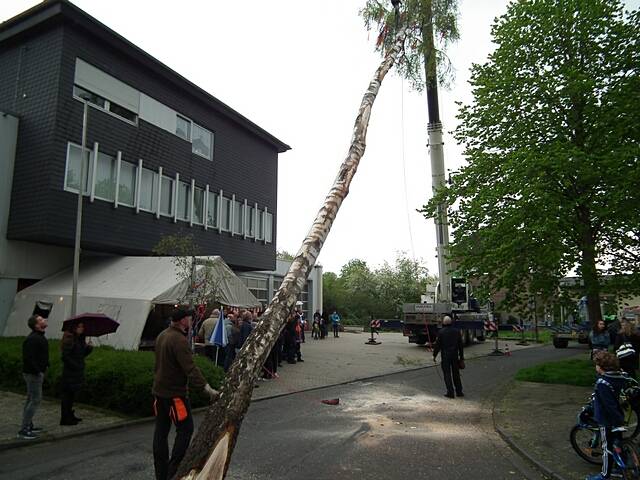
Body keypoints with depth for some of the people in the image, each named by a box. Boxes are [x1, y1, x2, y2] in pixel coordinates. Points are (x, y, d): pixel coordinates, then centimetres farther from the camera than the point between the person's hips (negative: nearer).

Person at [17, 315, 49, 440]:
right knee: (35, 400, -7)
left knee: (31, 399, 16)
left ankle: (28, 426, 27)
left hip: (38, 372, 10)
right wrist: (38, 372, -22)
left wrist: (45, 365, 13)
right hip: (33, 373, -10)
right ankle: (23, 430, -2)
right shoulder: (32, 339, -21)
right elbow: (28, 358, -26)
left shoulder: (39, 337, 11)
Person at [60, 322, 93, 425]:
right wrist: (75, 365, -19)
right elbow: (65, 356, -20)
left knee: (71, 394, 18)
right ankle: (65, 419, 7)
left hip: (77, 372, 9)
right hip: (70, 372, -9)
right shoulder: (69, 339, -16)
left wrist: (88, 348, -3)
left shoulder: (80, 339, 11)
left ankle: (69, 415, 30)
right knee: (67, 394, -1)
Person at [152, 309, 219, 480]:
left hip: (159, 390, 9)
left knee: (161, 430, 14)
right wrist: (207, 387, -31)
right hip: (174, 393, -9)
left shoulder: (162, 335, 8)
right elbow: (190, 368, -29)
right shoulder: (179, 340, -22)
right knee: (185, 429, 2)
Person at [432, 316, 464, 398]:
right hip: (455, 355, 4)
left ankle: (450, 392, 1)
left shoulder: (441, 332, -9)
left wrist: (434, 355, 2)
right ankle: (459, 392, 21)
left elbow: (437, 345, -8)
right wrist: (461, 356, 16)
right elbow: (460, 345, 8)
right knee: (456, 374, 15)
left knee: (447, 374, 2)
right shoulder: (457, 331, 3)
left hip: (445, 356, -4)